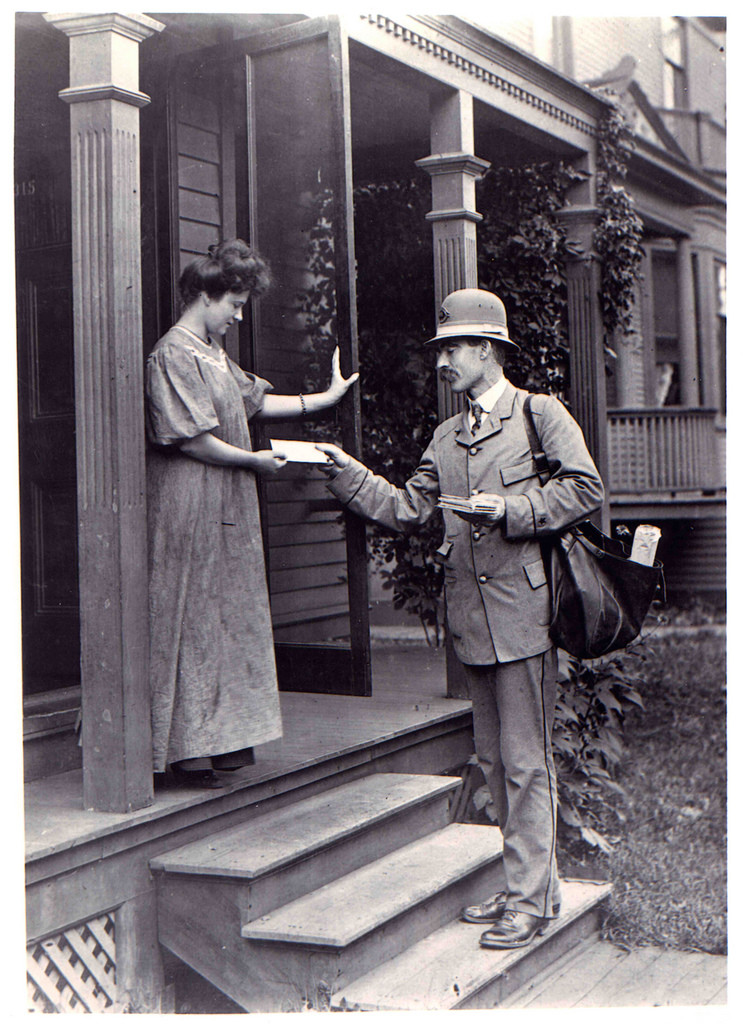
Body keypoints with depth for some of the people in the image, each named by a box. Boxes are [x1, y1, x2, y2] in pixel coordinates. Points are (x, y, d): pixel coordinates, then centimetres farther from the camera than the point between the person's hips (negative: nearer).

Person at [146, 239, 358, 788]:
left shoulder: (215, 355, 17)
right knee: (192, 620, -5)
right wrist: (255, 461, -10)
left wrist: (326, 398, 20)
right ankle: (189, 747, 2)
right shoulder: (173, 355, -13)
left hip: (228, 509, 10)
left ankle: (221, 738, 18)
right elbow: (191, 440, -18)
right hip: (190, 509, -10)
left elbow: (257, 401, 22)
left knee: (230, 617, 11)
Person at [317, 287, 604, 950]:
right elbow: (407, 510, 15)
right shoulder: (446, 437, 19)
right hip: (471, 617, 7)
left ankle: (530, 899, 4)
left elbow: (586, 490, -7)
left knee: (525, 759, -5)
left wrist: (513, 511, -15)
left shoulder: (540, 413, 0)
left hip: (523, 609, -7)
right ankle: (534, 885, 23)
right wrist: (348, 474, 6)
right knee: (494, 759, 12)